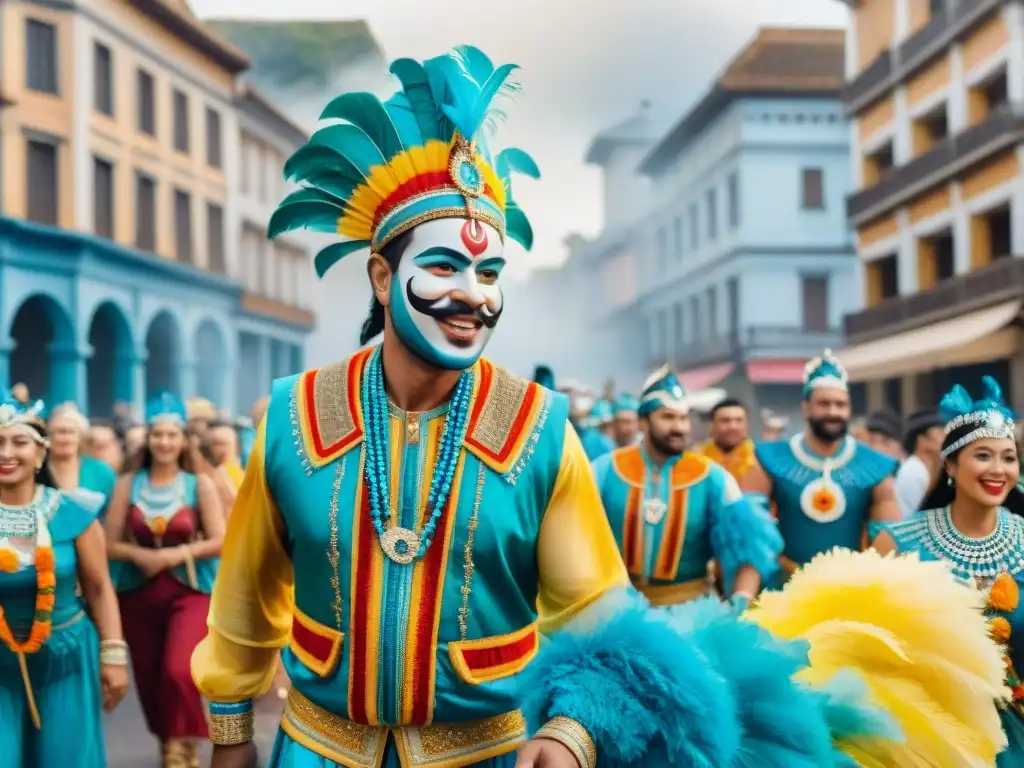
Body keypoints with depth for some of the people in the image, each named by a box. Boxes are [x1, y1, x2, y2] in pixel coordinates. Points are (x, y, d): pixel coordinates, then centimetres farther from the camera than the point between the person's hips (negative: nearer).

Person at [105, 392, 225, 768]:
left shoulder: (199, 484, -2)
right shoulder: (128, 484, 2)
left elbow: (219, 542, -6)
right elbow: (110, 544, 0)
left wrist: (175, 555, -17)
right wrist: (138, 554, -18)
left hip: (189, 592, -3)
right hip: (138, 594, 3)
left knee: (178, 672, -21)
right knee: (149, 680, 11)